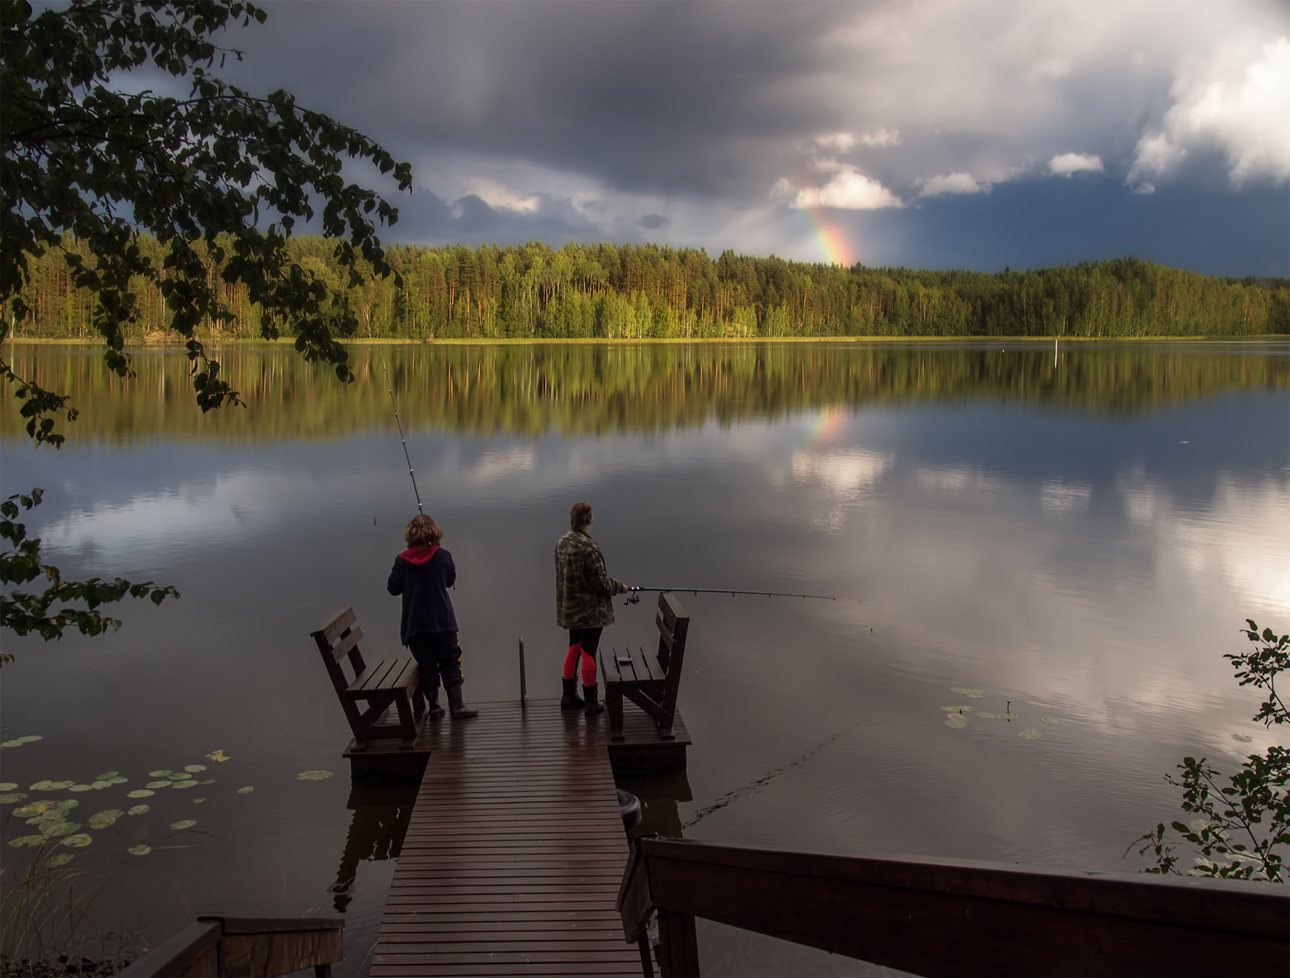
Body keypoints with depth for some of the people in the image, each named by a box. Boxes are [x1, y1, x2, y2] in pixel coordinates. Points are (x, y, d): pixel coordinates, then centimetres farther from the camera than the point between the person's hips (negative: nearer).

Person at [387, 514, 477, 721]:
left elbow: (393, 588, 0)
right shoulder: (443, 556, -6)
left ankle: (434, 707, 14)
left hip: (414, 624, 1)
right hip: (442, 620, -1)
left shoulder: (402, 560, -7)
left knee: (427, 665, 10)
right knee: (450, 662, 8)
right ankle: (456, 706, 6)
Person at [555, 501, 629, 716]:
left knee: (574, 648, 19)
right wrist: (619, 587, -2)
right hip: (591, 609, -8)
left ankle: (569, 696, 30)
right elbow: (599, 581, -20)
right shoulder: (587, 547, -25)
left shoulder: (563, 542, 2)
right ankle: (591, 702, 13)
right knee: (588, 652, 2)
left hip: (570, 608, 8)